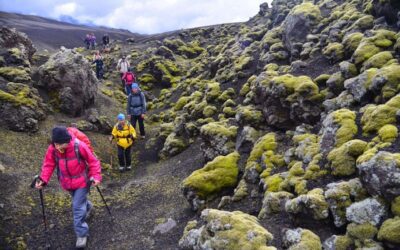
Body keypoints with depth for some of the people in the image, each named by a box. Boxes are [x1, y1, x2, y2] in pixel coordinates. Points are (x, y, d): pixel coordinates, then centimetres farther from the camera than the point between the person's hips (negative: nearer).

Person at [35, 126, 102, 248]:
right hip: (67, 182, 5)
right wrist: (43, 179, -20)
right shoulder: (52, 149, -18)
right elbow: (48, 165, -6)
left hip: (82, 181, -5)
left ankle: (82, 234, 8)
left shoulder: (79, 146, -29)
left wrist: (96, 176, -26)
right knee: (79, 201, 27)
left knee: (78, 207, -6)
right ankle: (88, 207, 60)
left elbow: (93, 161, -18)